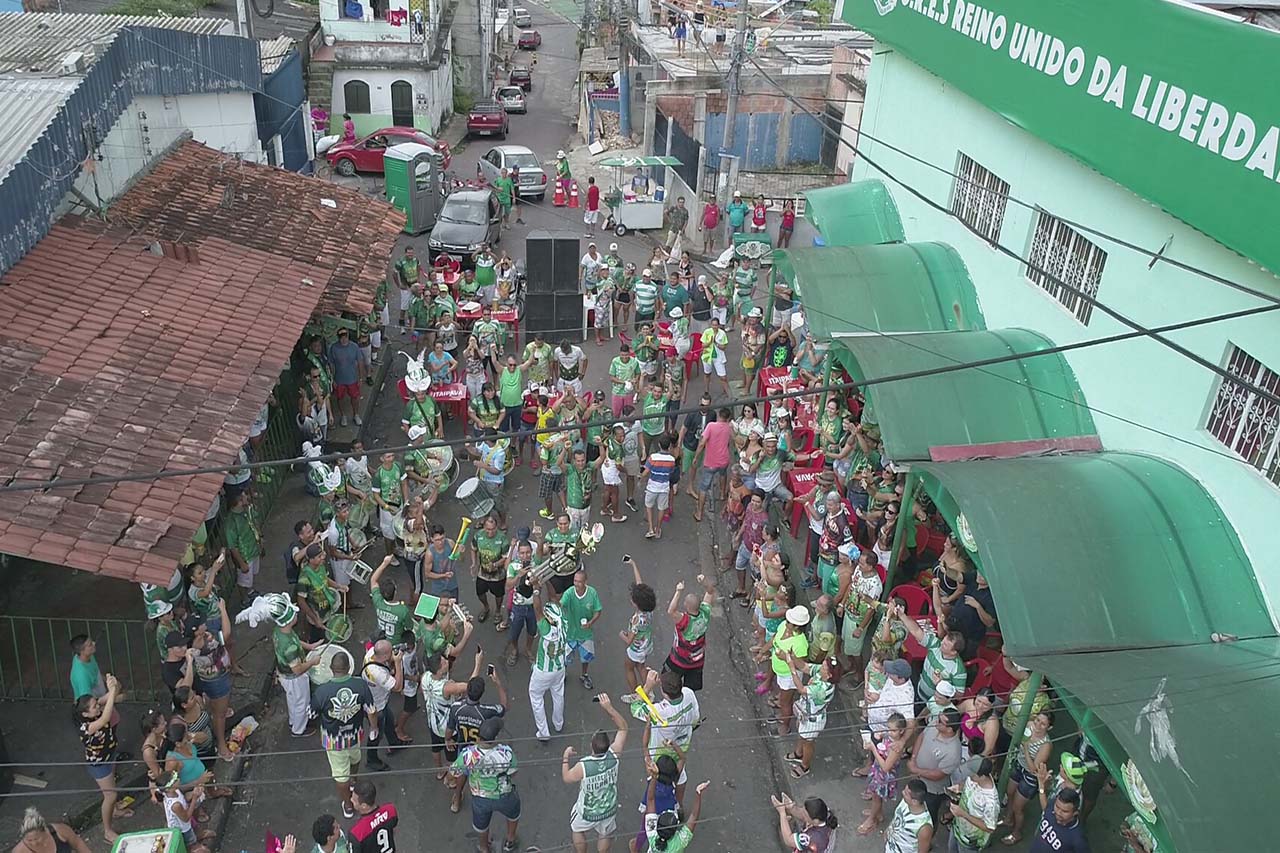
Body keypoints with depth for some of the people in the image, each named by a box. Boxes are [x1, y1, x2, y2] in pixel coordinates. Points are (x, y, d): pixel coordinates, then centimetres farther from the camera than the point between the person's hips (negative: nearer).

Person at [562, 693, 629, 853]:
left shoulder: (583, 766, -37)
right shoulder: (613, 756, -30)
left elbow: (566, 778, -16)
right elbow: (623, 727, -19)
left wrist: (566, 757, -5)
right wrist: (609, 708, -27)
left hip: (587, 812, -2)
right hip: (609, 810, 2)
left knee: (577, 830, 30)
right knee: (604, 835, 30)